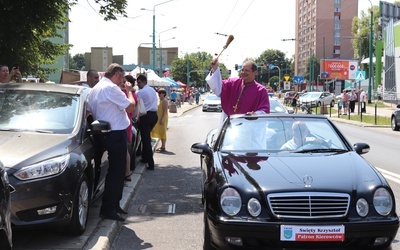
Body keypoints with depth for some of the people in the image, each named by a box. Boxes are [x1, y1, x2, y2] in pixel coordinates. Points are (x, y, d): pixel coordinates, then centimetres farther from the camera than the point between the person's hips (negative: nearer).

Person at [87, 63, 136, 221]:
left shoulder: (95, 88, 14)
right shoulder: (111, 88, -16)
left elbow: (89, 110, 17)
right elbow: (131, 107, -14)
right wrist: (129, 91, -1)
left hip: (105, 134, 10)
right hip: (116, 133, -10)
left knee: (116, 170, 17)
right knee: (116, 171, -6)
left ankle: (114, 204, 24)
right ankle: (108, 208, -5)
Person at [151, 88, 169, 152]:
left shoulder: (164, 101, -13)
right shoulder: (160, 100, 16)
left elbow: (165, 111, -20)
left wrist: (162, 119, -25)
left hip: (163, 119, -10)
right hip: (159, 118, 10)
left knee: (162, 132, -8)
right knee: (160, 132, 12)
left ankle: (163, 147, -7)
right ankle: (162, 146, 19)